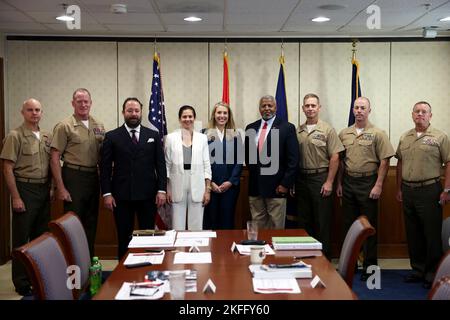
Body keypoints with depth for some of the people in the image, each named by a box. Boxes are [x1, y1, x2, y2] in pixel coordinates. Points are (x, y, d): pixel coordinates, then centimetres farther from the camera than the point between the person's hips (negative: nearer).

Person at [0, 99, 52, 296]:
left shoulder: (47, 137, 9)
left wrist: (52, 188, 7)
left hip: (44, 190, 6)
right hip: (25, 189, -6)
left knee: (41, 235, 14)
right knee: (22, 238, 2)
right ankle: (22, 283, 12)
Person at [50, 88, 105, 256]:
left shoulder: (98, 126, 8)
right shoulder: (64, 126, -7)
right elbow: (55, 159, -8)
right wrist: (60, 188, -14)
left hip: (93, 178, 5)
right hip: (73, 177, -5)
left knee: (91, 224, 13)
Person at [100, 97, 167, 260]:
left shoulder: (153, 135, 8)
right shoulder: (112, 137, 4)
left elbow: (160, 164, 6)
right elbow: (105, 167, 1)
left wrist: (161, 190, -3)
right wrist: (106, 193, -6)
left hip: (148, 195, 1)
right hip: (122, 196, -1)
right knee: (124, 237, 7)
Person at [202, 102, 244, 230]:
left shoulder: (235, 135, 7)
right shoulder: (206, 134, 3)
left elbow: (239, 161, 3)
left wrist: (231, 182, -7)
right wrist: (210, 182, -9)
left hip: (230, 185, 1)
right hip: (210, 185, -1)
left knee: (227, 219, 5)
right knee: (210, 218, 3)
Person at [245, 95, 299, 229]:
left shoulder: (287, 127, -3)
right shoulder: (251, 128, 10)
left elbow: (293, 159, -7)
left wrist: (286, 184, -11)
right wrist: (252, 171, 9)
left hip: (276, 187, -4)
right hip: (254, 187, 4)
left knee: (276, 227, 3)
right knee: (257, 226, 9)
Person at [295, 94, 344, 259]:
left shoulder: (327, 130, -3)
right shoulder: (297, 131, 8)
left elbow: (334, 158, -6)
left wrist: (329, 182, -12)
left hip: (321, 179, -4)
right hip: (301, 179, 4)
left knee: (322, 222, 1)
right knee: (303, 221, 12)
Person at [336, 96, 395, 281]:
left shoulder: (377, 134, -4)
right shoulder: (344, 134, 9)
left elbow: (384, 162, -6)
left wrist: (378, 185, -12)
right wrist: (339, 183, 9)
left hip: (368, 183, -4)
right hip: (348, 183, 4)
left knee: (369, 226, 2)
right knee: (348, 224, 11)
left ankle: (369, 266, 12)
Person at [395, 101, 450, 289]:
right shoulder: (404, 138, 12)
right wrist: (399, 188, 13)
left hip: (430, 190, -5)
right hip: (408, 190, 5)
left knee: (432, 234, 0)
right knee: (413, 234, 12)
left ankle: (433, 274, 12)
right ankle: (418, 270, 25)